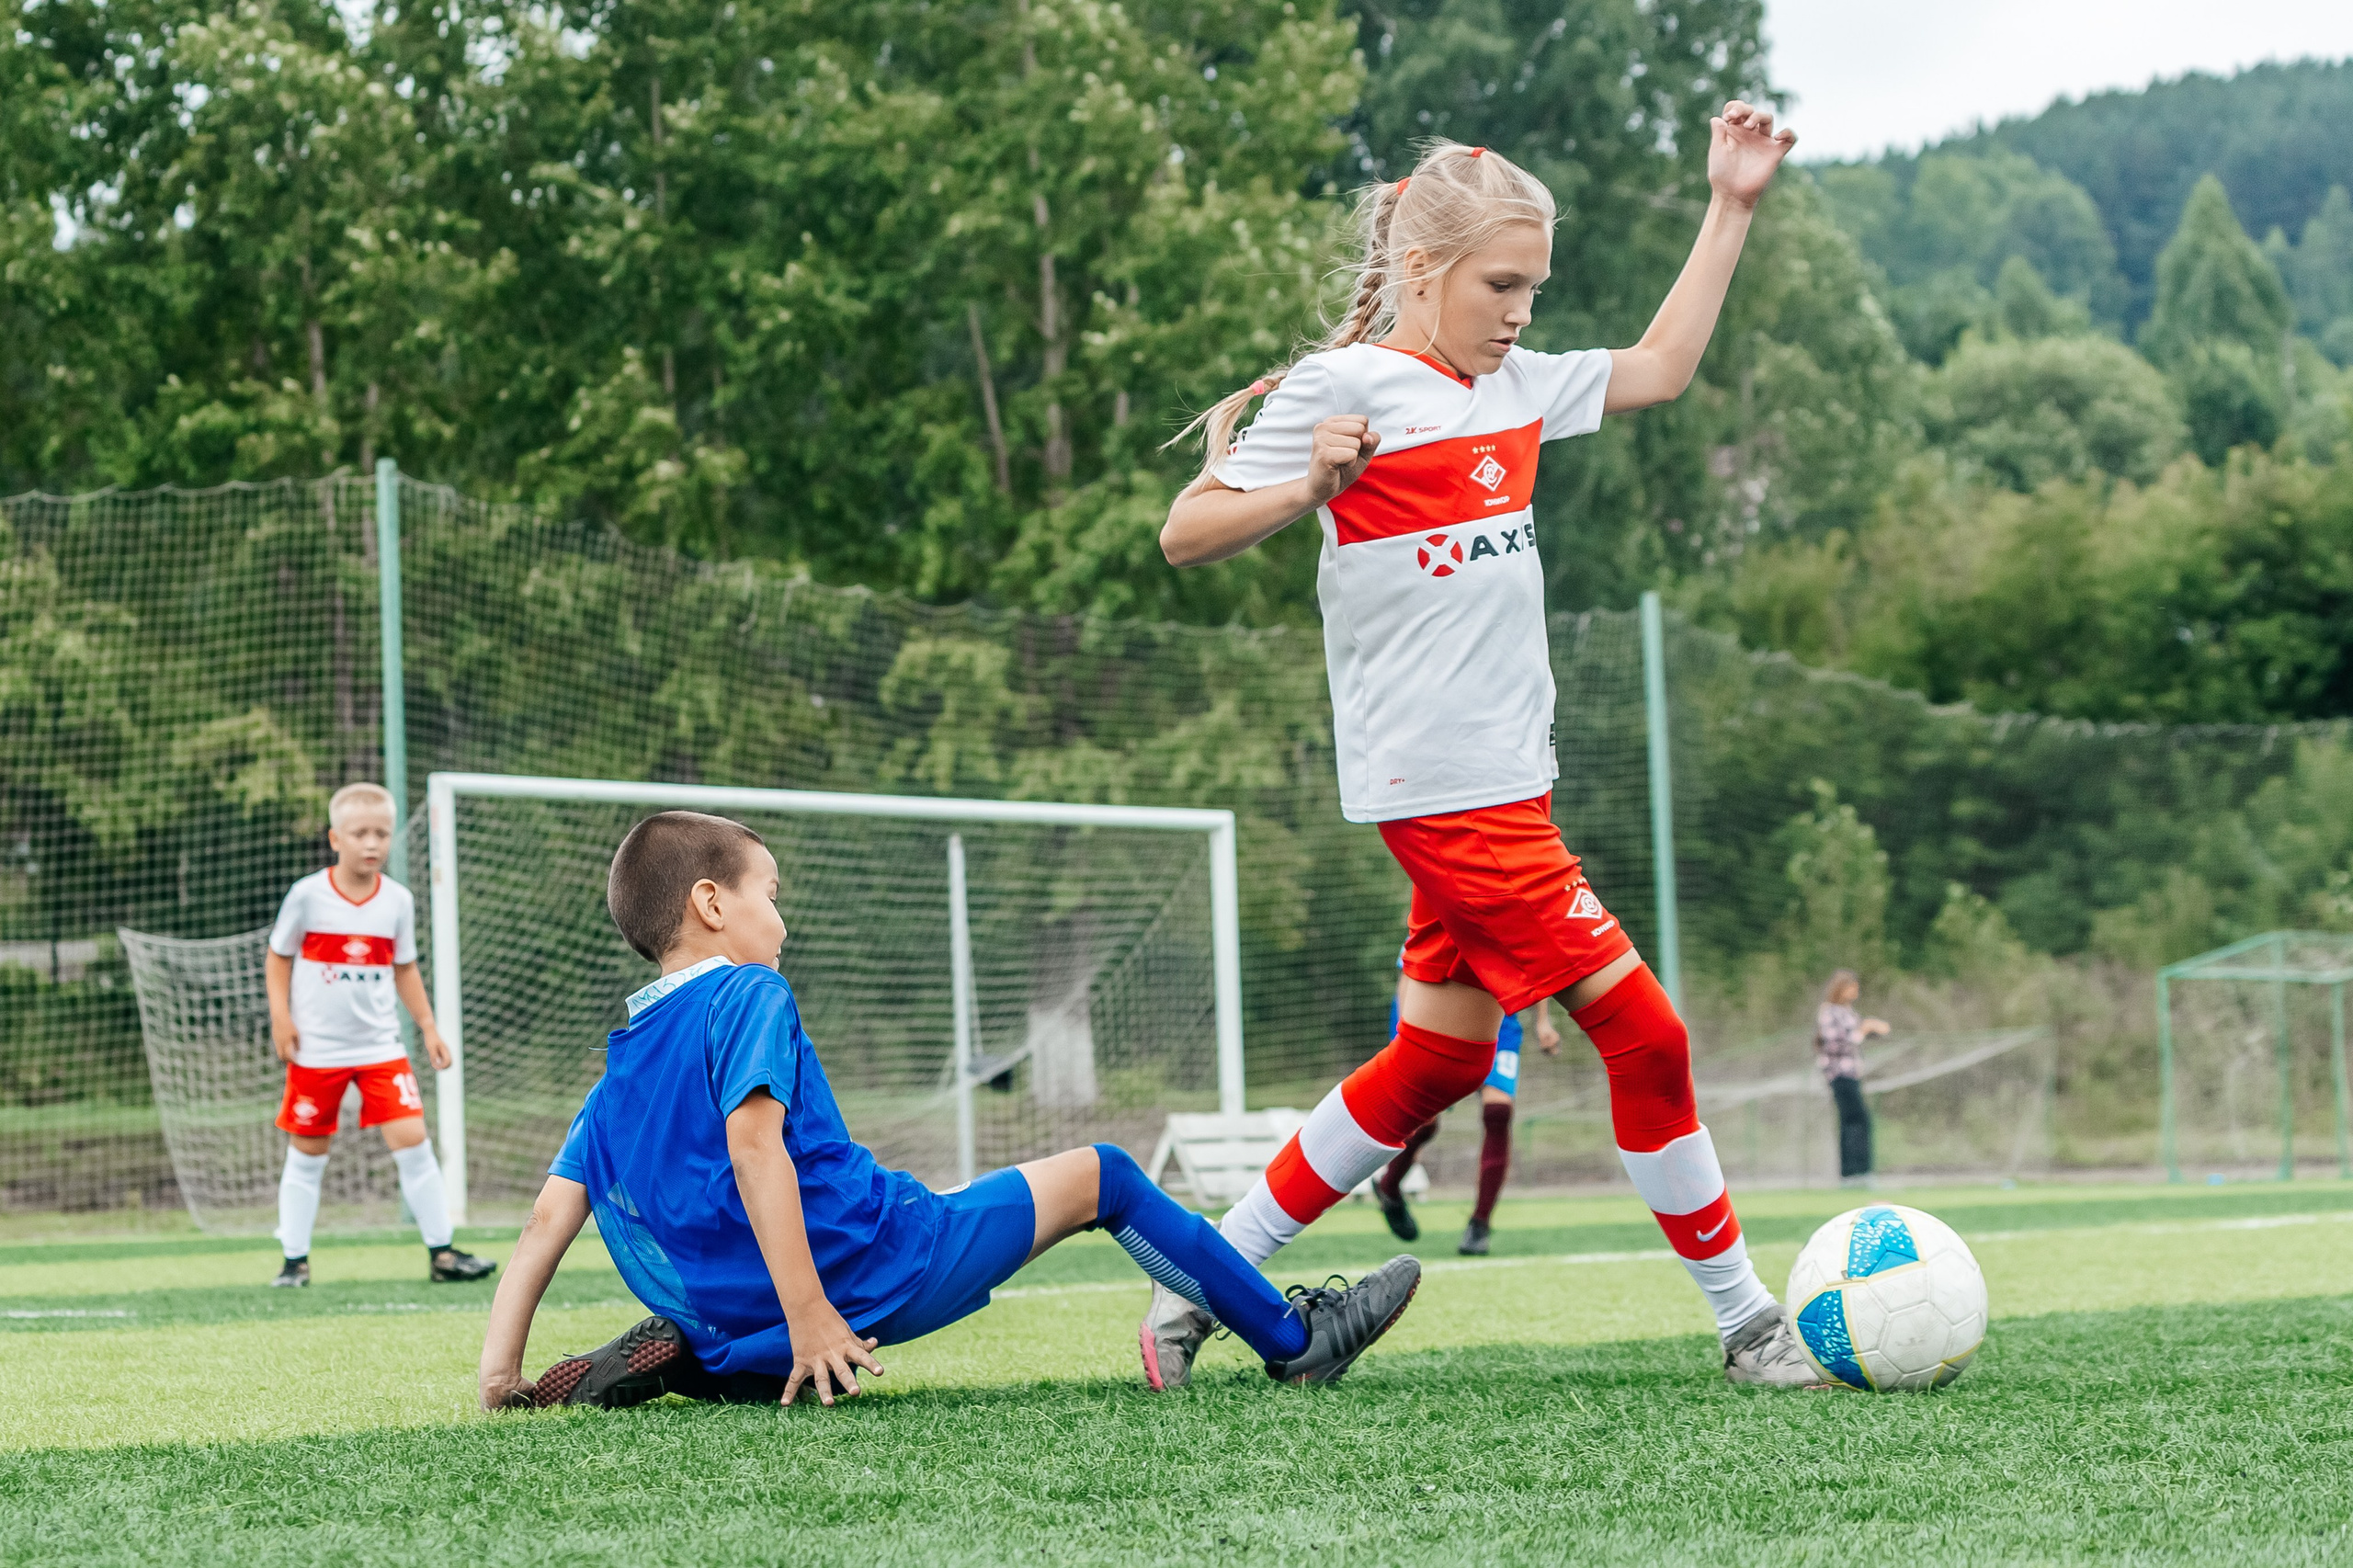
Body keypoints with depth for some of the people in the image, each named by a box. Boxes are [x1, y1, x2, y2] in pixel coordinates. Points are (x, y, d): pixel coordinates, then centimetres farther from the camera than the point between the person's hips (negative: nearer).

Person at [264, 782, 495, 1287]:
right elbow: (278, 956, 3)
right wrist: (280, 1016, -7)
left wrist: (428, 1026, 10)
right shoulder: (307, 895, -7)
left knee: (412, 1139, -7)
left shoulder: (398, 900, 2)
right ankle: (294, 1259, 16)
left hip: (380, 1045, 2)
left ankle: (441, 1253, -1)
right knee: (307, 1152, 5)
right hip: (316, 1049, -2)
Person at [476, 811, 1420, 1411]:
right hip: (869, 1272, -7)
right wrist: (809, 1315, -25)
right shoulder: (749, 997, -5)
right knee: (1098, 1177, 8)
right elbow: (753, 1143, -20)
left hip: (731, 1313, 7)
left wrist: (501, 1374, 7)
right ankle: (1294, 1340, 17)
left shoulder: (620, 1064, 16)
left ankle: (678, 1359, 8)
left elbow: (549, 1216, 9)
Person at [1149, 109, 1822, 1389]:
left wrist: (1731, 207, 23)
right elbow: (1185, 535, -8)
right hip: (1441, 788, -9)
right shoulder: (1342, 387, -8)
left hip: (1499, 780, 9)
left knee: (1438, 1061, 12)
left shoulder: (1511, 387, 15)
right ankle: (1747, 1322, 3)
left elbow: (1658, 368, 28)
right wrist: (1308, 488, -25)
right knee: (1642, 1033, -7)